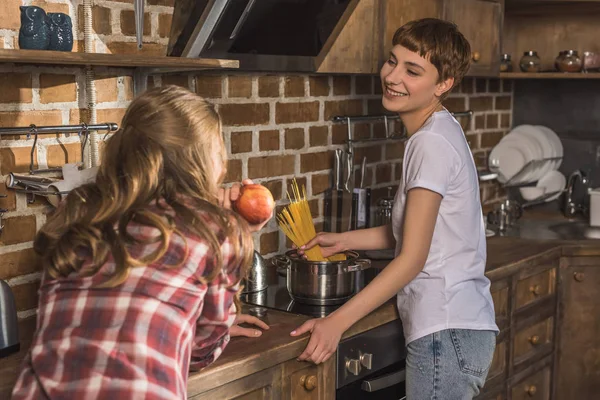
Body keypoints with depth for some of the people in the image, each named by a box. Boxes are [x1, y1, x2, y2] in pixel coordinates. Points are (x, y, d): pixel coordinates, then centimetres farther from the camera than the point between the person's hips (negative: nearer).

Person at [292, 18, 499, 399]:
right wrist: (343, 240, 16)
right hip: (461, 325, 10)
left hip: (447, 333, -10)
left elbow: (412, 258, -18)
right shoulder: (440, 133, 12)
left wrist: (337, 321, -19)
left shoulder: (432, 143, -17)